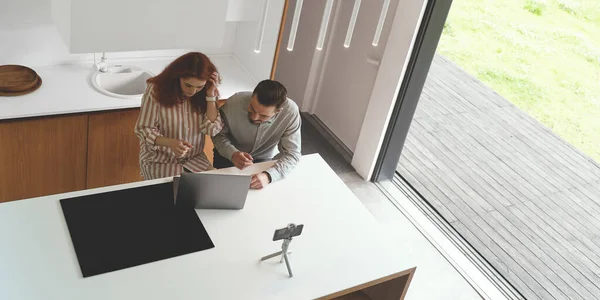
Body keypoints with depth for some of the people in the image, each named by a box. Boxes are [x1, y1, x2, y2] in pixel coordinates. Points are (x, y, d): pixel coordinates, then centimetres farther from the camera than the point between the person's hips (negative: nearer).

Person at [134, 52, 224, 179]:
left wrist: (210, 95, -21)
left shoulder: (205, 93, -8)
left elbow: (213, 129, -12)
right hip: (160, 160, -3)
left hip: (194, 159, 3)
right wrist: (171, 143, -33)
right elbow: (144, 130, -15)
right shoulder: (157, 89, -17)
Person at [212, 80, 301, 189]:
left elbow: (292, 154, -25)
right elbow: (218, 134, -12)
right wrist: (232, 153, -33)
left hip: (264, 160, 1)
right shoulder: (234, 103, -29)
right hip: (229, 156, 0)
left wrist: (268, 176, -42)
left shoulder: (290, 112, -31)